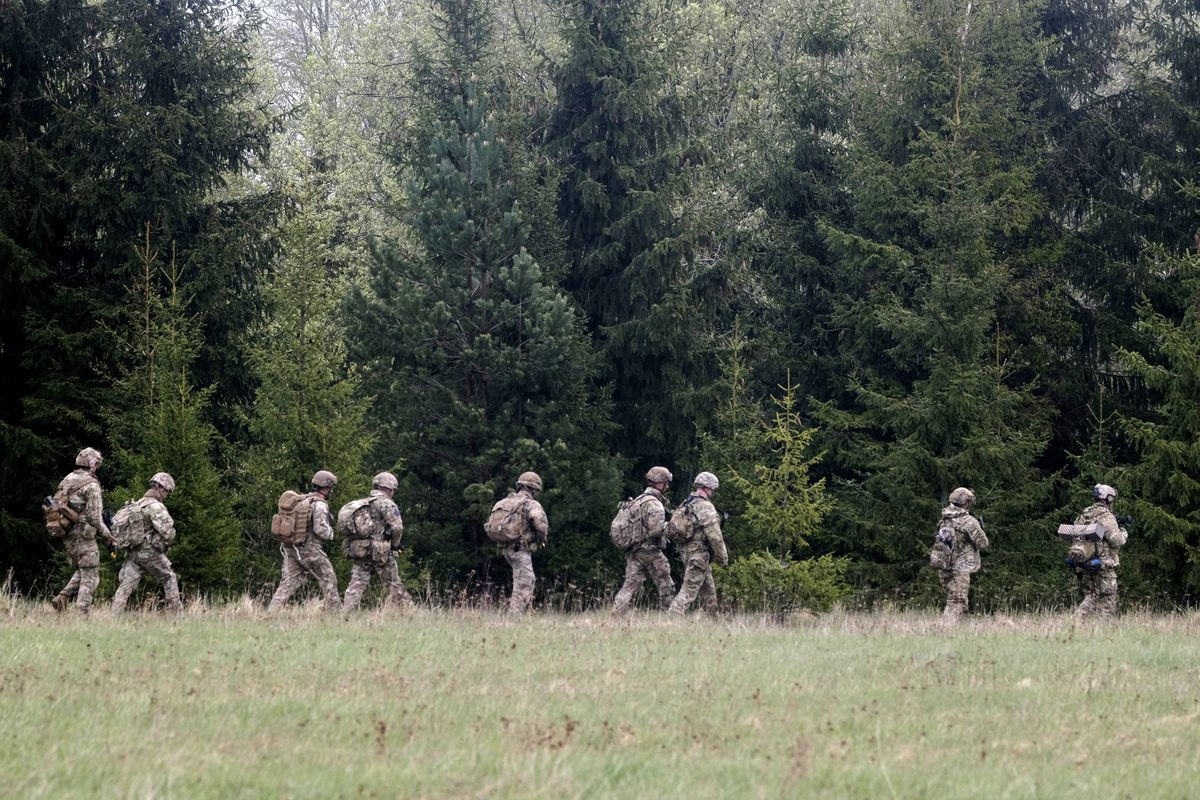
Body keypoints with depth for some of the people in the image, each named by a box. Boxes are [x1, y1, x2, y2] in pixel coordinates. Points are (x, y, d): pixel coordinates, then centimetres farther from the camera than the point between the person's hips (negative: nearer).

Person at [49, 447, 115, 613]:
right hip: (84, 535, -8)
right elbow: (95, 517, -15)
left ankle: (62, 598, 5)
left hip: (67, 536, 8)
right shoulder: (91, 485, -13)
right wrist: (108, 537, -5)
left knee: (82, 572, 20)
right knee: (90, 576, -1)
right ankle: (82, 611, -7)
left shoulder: (66, 481, 10)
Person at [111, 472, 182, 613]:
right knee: (169, 578, 10)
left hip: (133, 552, 7)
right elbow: (167, 531, -20)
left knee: (126, 585, 1)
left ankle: (114, 615, -7)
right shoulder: (155, 506, -13)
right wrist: (166, 543, 3)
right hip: (150, 552, -7)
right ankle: (176, 611, 11)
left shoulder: (138, 504, 16)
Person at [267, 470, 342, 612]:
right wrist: (331, 532, 1)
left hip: (291, 547, 7)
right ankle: (334, 612, 10)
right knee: (328, 580, 7)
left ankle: (272, 611, -6)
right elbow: (321, 530, -20)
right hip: (309, 549, -7)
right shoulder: (320, 504, -12)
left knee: (289, 583, 5)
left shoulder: (301, 500, 13)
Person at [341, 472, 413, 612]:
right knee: (394, 585, 5)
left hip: (359, 551, 6)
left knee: (356, 586, 2)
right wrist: (395, 544, 2)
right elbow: (397, 527, -16)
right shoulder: (386, 503, -7)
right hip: (380, 552, -6)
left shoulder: (361, 503, 16)